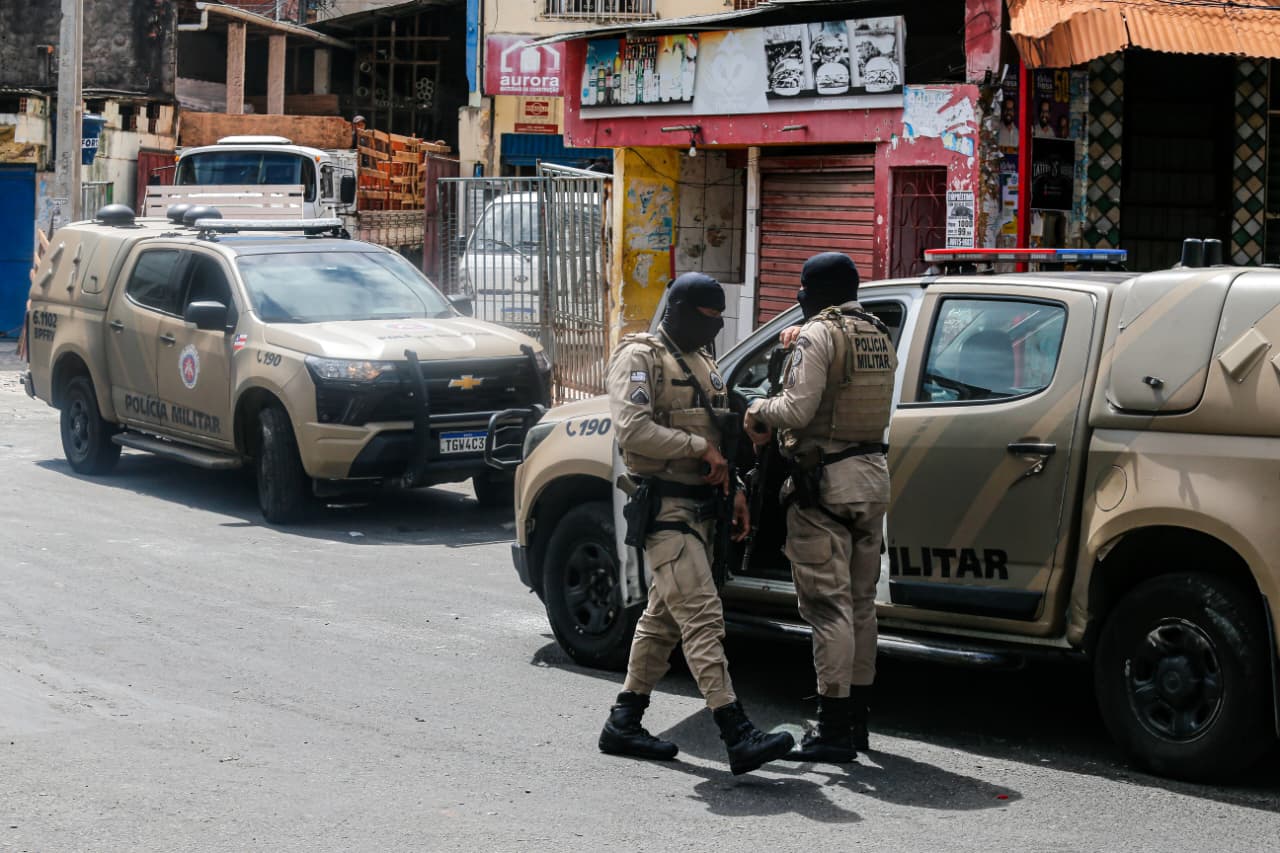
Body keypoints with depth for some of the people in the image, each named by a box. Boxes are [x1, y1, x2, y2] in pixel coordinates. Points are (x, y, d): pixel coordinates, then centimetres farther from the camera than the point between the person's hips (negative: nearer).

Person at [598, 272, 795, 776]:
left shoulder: (704, 365, 21)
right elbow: (633, 430, -21)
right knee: (702, 617, -16)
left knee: (664, 618, 13)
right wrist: (700, 446, -17)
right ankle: (738, 736, -23)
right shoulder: (640, 358, -8)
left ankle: (624, 723, 22)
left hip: (700, 506, 10)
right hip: (664, 507, -10)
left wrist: (734, 491, 16)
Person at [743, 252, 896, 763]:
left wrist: (760, 412, -1)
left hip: (824, 481, -8)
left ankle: (834, 728, -6)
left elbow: (798, 408, -21)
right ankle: (856, 717, 22)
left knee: (828, 604, -6)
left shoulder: (819, 335, -12)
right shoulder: (879, 337, 14)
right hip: (872, 475, 9)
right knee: (860, 601, 15)